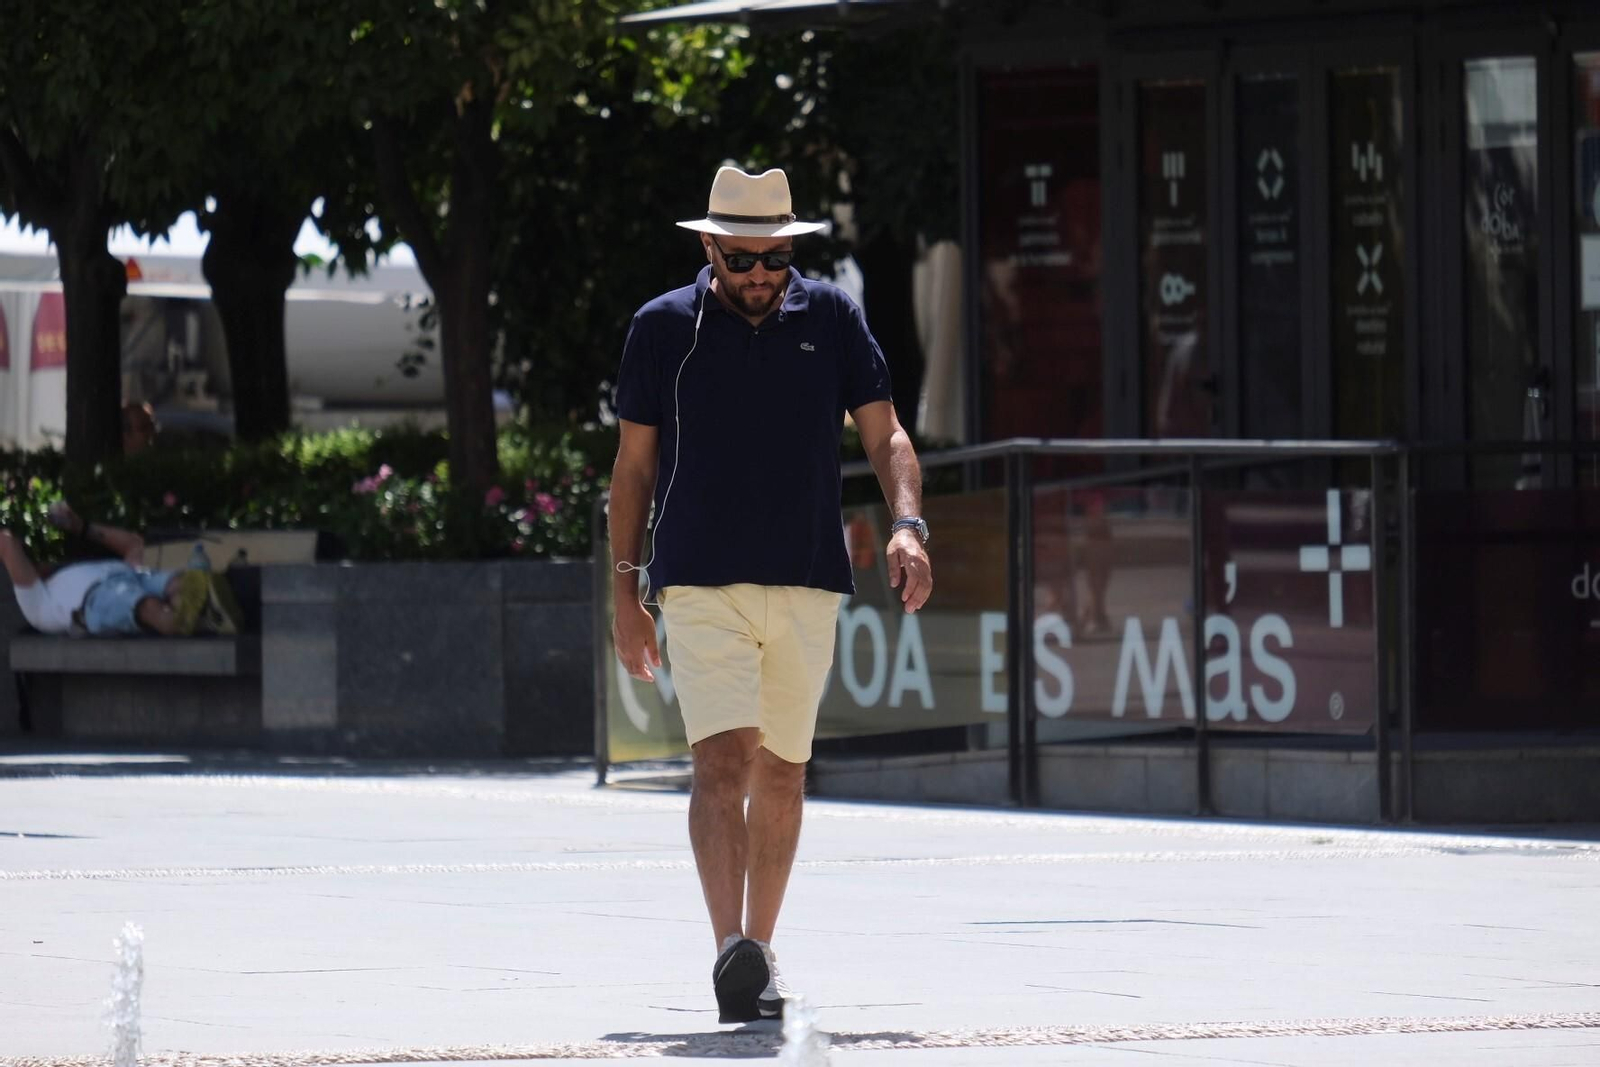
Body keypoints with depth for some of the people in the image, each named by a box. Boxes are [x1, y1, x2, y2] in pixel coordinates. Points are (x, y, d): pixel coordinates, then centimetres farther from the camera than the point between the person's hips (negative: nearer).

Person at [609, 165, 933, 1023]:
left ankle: (760, 950, 23)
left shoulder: (831, 319, 6)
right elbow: (634, 464, 9)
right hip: (699, 587, -3)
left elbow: (885, 436, 6)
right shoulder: (663, 328, 3)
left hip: (807, 585, 3)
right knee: (722, 761, -16)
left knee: (781, 773, 11)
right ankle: (731, 953, -27)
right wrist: (625, 591, 6)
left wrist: (907, 524, -12)